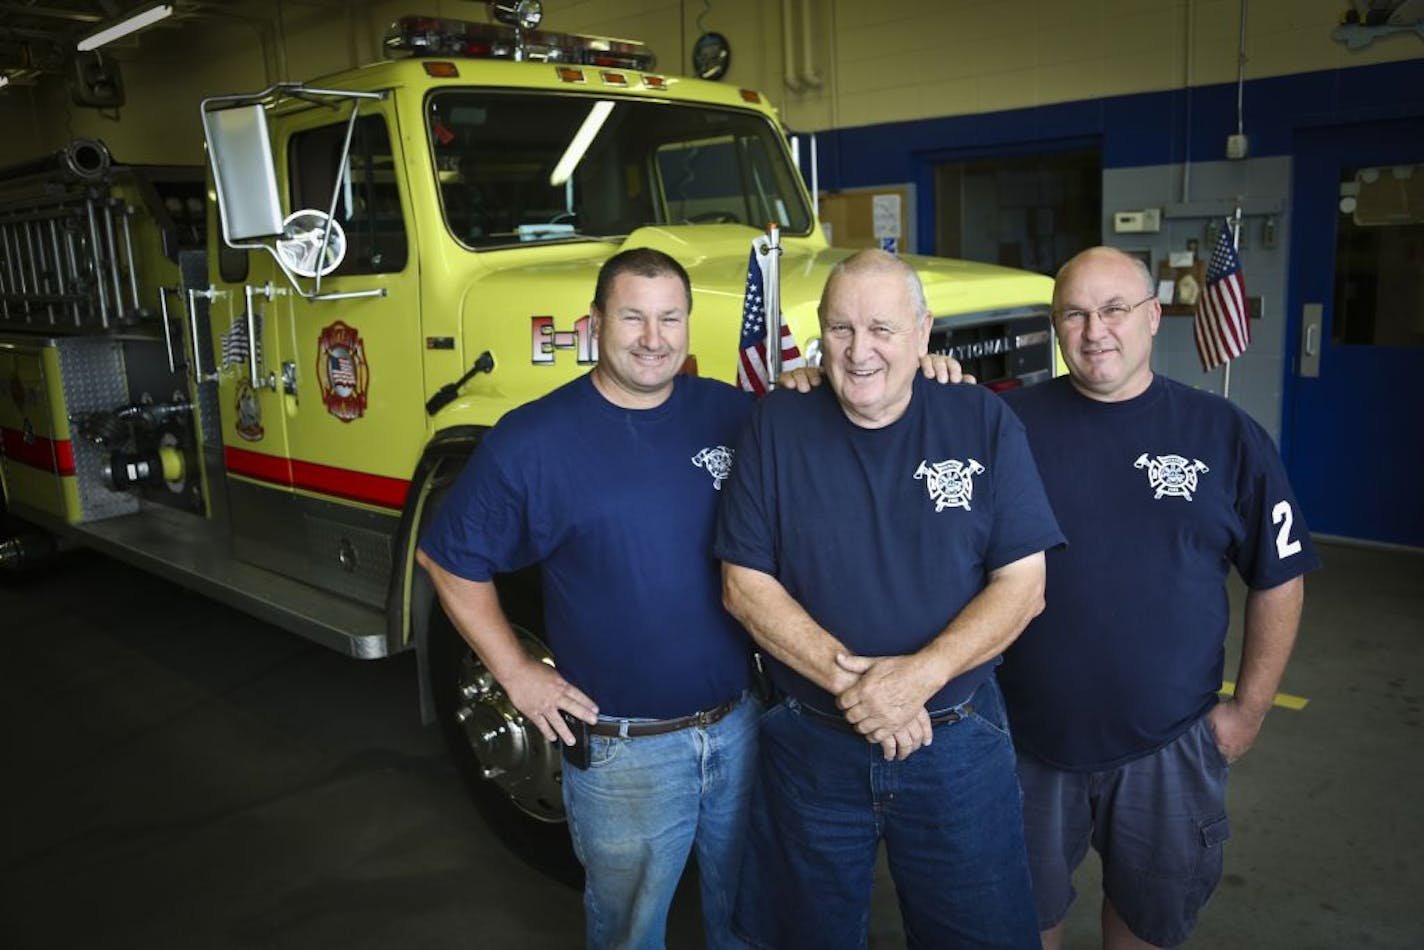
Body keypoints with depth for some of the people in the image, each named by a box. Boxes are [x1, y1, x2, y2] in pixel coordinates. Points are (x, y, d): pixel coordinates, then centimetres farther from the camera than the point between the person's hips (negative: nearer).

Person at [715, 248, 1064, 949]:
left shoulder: (984, 423, -6)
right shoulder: (776, 427, -6)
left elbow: (1023, 584, -7)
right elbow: (743, 584, -8)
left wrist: (920, 675, -21)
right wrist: (848, 679, -19)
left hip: (959, 745, 0)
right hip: (809, 749, 1)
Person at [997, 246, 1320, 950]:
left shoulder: (1225, 434, -4)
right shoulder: (1010, 423, -7)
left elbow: (1280, 579, 3)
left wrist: (1248, 711, 3)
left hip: (1169, 742, 1)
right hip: (1028, 734, 0)